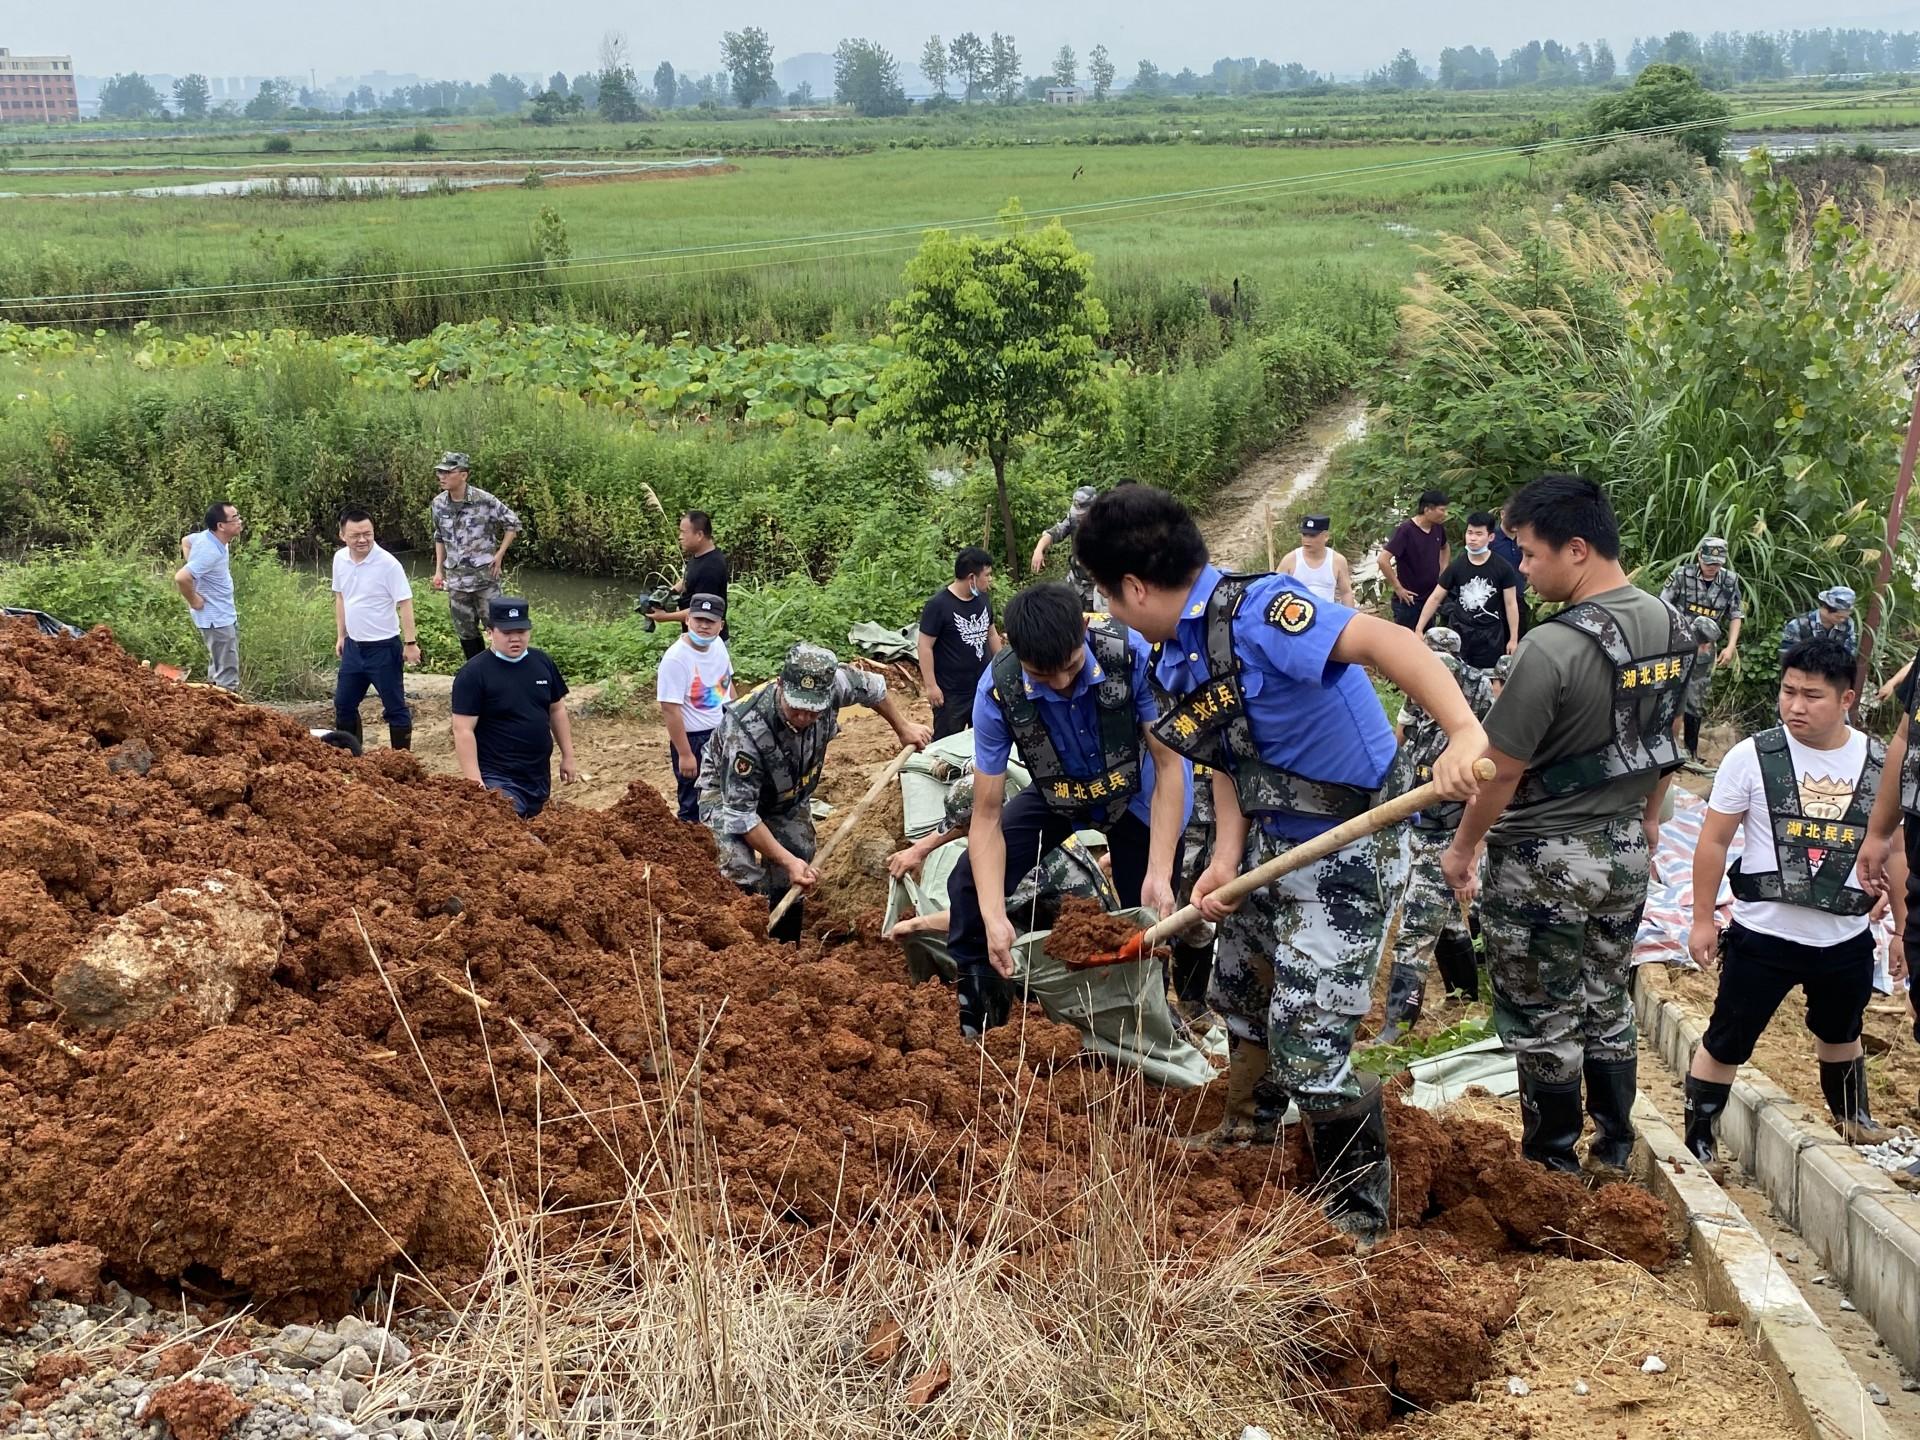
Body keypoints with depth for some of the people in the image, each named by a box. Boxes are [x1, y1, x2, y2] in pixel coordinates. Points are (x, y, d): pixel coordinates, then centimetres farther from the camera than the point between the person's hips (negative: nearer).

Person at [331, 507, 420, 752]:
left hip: (384, 648, -7)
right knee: (343, 704, 15)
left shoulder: (387, 564, -18)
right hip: (353, 646, 7)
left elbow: (404, 603, -16)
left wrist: (410, 643, -19)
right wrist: (340, 635, 15)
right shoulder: (340, 559, 1)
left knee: (394, 708, 1)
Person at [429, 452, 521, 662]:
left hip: (485, 576, -4)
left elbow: (513, 524, -3)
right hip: (456, 579, 4)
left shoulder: (484, 501, -14)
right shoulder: (438, 504, 0)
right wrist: (438, 570, 11)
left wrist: (499, 555, -7)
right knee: (465, 631, 10)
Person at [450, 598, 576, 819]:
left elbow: (557, 710, 16)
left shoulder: (543, 662, 5)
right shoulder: (473, 674, -13)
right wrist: (475, 782, -20)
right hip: (499, 780, -6)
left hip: (539, 776, 6)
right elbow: (463, 730, -15)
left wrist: (568, 756, 14)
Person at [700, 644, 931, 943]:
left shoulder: (832, 685, -31)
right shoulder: (746, 730, -43)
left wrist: (903, 728, 10)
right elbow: (740, 812, -35)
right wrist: (788, 860, -37)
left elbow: (870, 687, -4)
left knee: (792, 882, 4)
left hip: (789, 791, 5)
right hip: (729, 790, -5)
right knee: (742, 877, -24)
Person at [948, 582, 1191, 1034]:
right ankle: (972, 1027, 8)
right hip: (1058, 795, 1)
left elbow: (1168, 764, -27)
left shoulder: (1131, 655, -35)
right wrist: (994, 917, -38)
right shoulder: (998, 691, -31)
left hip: (1135, 795, -1)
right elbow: (987, 815, -26)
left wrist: (1159, 874, -36)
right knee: (970, 884, -12)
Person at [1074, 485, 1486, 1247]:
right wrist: (1225, 859, -6)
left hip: (1340, 851, -10)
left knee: (1307, 1051, -8)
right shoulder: (1179, 659, 3)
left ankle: (1359, 1218, 14)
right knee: (1239, 995, 28)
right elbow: (1230, 760, 9)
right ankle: (1250, 1127, 56)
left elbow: (1384, 641, -39)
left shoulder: (1253, 612, -26)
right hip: (1267, 844, 10)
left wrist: (1464, 731, -53)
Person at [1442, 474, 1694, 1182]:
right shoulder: (1673, 628, -2)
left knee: (1544, 1020, 8)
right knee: (1608, 1004, 21)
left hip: (1544, 863, -7)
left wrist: (1462, 847, -5)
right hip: (1626, 855, 7)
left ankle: (1552, 1163, 21)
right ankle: (1613, 1151, 32)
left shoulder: (1552, 647, -26)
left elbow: (1500, 770, -19)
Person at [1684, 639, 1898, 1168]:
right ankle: (1696, 1140, 18)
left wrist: (1892, 887, -6)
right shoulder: (1752, 757, -14)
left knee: (1840, 1033, 28)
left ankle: (1851, 1114, 52)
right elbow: (1714, 841, -7)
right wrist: (1702, 920, -5)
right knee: (1725, 1043, 4)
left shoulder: (1880, 763, -6)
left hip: (1847, 939, 4)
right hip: (1763, 936, -3)